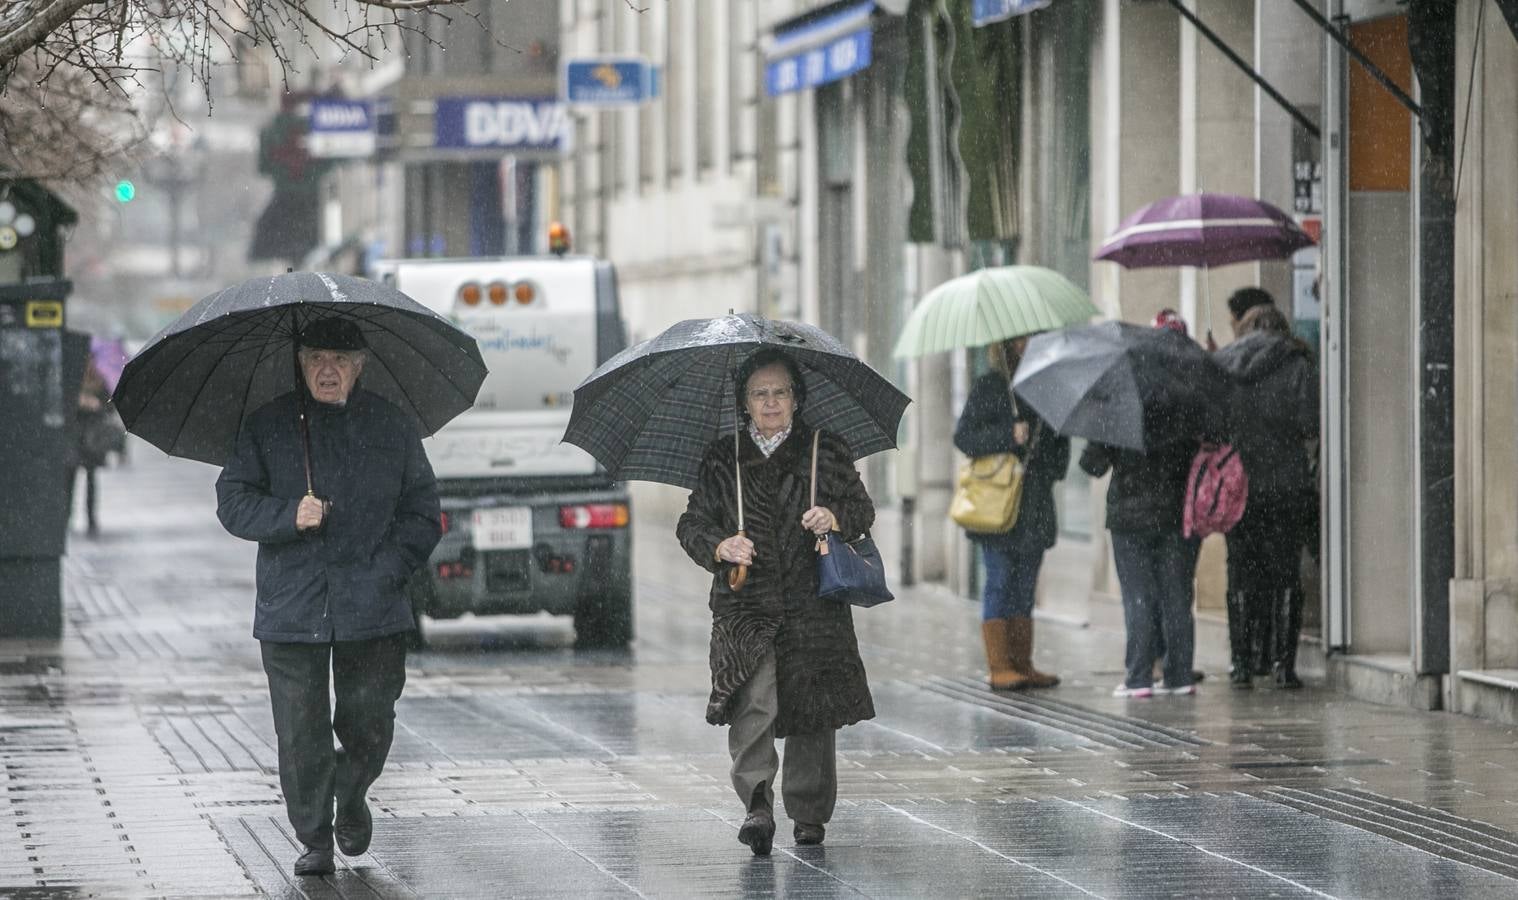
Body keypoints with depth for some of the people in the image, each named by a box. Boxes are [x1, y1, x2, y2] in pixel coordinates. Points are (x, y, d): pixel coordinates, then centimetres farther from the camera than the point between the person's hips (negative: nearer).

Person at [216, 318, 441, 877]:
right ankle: (314, 839, 10)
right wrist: (289, 515, -15)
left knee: (369, 724, 0)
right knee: (300, 732, -2)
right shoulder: (267, 427, 7)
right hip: (290, 610, 0)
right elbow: (233, 502, 3)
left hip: (372, 607, 1)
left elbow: (421, 512, 10)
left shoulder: (391, 427, 9)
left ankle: (351, 799, 29)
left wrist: (389, 569, -5)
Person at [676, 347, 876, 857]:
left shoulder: (826, 453, 10)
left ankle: (809, 813, 16)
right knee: (752, 699, -19)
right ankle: (757, 804, -21)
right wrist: (720, 547, -12)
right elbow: (692, 523, 9)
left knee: (813, 713, 2)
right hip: (745, 605, -1)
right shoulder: (721, 460, 11)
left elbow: (863, 509, 9)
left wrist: (836, 518, -14)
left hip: (814, 604, 1)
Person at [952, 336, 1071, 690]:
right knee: (1000, 582, -5)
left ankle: (1022, 665, 12)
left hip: (1036, 506, 6)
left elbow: (1058, 438, 24)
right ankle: (999, 667, -5)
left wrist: (1058, 465, 6)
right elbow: (963, 436, -11)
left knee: (1025, 585, 8)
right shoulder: (988, 387, -5)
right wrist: (1009, 436, -22)